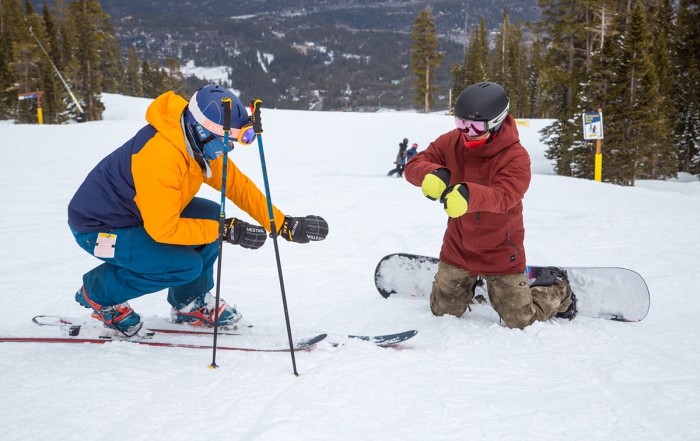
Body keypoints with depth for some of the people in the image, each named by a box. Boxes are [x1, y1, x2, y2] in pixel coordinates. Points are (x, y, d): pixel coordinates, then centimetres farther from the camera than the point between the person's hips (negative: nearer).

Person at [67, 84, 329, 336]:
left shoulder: (201, 144, -7)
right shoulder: (160, 155, -35)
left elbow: (238, 185, -1)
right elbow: (163, 229, -32)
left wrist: (285, 224, -8)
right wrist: (225, 231, -27)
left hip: (135, 212, 9)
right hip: (98, 228, -9)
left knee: (212, 216, -1)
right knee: (187, 266, -22)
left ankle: (190, 303, 14)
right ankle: (99, 291, 0)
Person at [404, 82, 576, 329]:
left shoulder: (515, 157, -22)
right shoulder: (451, 143, -8)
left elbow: (503, 196, -38)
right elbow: (414, 165, -15)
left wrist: (469, 196, -59)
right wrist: (433, 174, -40)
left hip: (500, 253, -4)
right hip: (457, 250, 4)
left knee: (521, 323, 7)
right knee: (442, 313, 17)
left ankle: (558, 290, 38)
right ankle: (469, 284, 50)